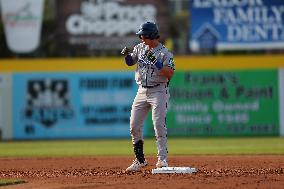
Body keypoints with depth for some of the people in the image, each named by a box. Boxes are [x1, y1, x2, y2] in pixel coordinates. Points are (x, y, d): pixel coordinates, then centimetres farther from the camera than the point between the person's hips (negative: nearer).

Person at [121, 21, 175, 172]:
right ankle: (140, 160, 16)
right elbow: (130, 62, 18)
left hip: (158, 91, -7)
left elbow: (170, 74, -17)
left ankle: (162, 159, -7)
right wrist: (126, 55, -3)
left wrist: (157, 63, -27)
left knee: (159, 125, -11)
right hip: (142, 91, 7)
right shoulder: (140, 48, 7)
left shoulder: (164, 53, -11)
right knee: (134, 126, 5)